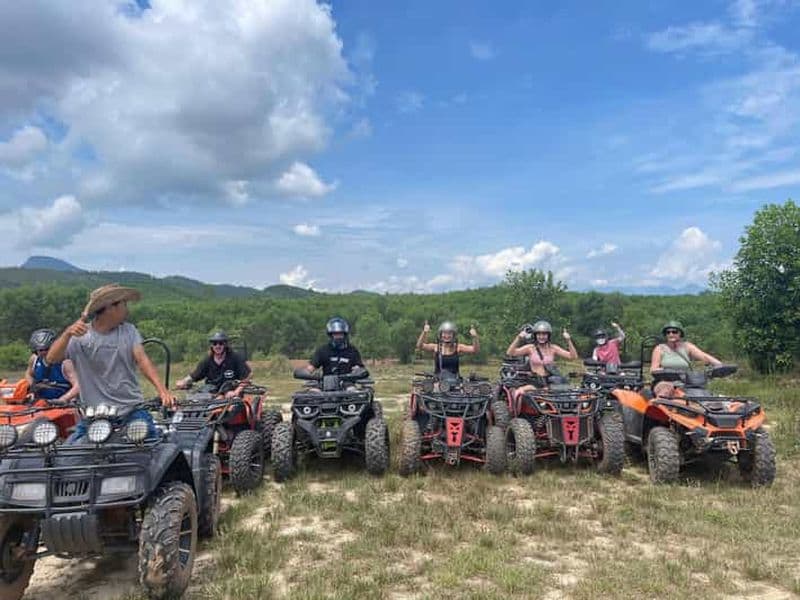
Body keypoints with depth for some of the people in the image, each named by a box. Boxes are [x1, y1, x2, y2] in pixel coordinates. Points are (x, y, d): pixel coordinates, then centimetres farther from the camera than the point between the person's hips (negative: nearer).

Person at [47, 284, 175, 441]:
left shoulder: (129, 331, 7)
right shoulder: (79, 336, 1)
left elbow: (142, 360, -5)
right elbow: (51, 359, -10)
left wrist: (162, 389, -21)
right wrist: (67, 333, -28)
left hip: (132, 409, 1)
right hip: (94, 413, -1)